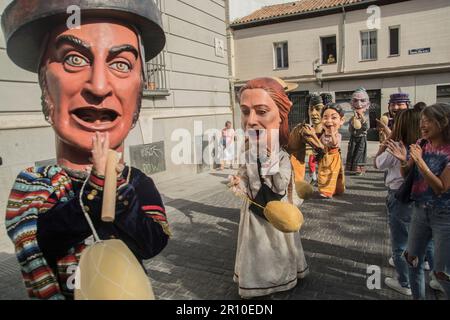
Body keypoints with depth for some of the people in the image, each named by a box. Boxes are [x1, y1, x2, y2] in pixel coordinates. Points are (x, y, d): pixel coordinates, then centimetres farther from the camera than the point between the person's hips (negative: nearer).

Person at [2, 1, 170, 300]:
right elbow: (35, 247, -25)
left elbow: (153, 243, -21)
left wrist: (116, 180, -29)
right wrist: (98, 182, -30)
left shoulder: (140, 184, -12)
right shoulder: (31, 185, -15)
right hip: (70, 292, -1)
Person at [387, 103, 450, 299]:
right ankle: (417, 296, 34)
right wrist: (403, 161, -15)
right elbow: (405, 175, 6)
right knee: (413, 259, 15)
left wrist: (420, 161, -27)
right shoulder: (421, 144, 0)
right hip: (420, 210, 6)